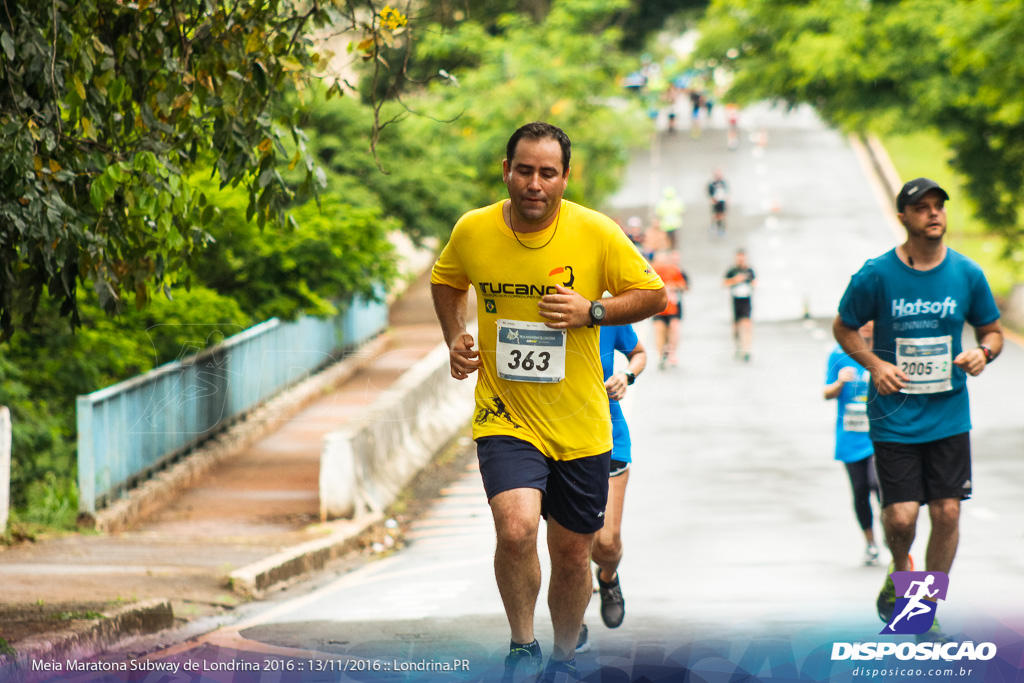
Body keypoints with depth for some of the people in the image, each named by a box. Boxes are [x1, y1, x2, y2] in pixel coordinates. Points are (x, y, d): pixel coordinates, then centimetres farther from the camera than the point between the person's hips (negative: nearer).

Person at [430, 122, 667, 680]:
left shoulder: (597, 233, -10)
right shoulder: (473, 231, -6)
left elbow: (653, 294, 1)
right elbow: (446, 281, 17)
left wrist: (592, 311, -16)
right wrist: (454, 338, 0)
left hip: (580, 424, 1)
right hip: (505, 417, -1)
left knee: (572, 554, 12)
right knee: (516, 528, -25)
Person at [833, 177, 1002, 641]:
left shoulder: (967, 274, -1)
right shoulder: (876, 275, -7)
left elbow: (992, 331, 12)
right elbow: (843, 328, 6)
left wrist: (984, 352, -10)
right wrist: (875, 364, -10)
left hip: (950, 415, 2)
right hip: (894, 416, -2)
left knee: (947, 512, -1)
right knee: (901, 516, -7)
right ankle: (900, 570, 28)